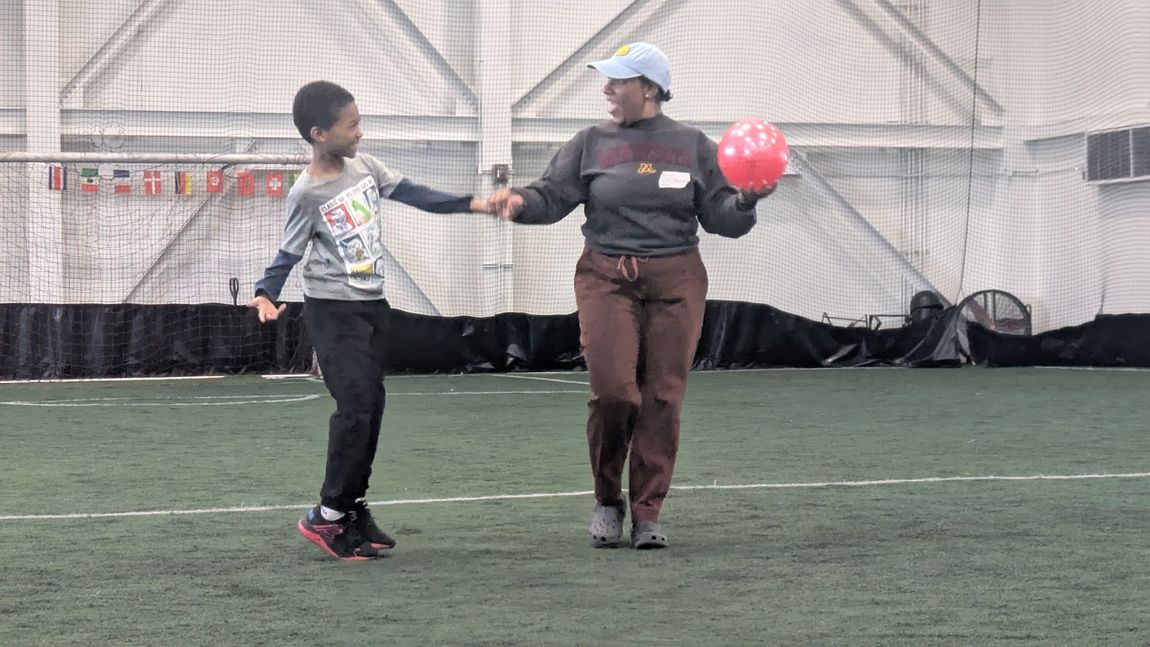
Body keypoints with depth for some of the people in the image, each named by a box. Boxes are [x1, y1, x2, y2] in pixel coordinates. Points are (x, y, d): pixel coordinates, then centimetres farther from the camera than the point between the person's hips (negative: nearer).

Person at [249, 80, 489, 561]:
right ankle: (326, 516, -5)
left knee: (371, 406, 8)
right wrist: (267, 293, -24)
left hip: (372, 304, 7)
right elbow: (289, 253, -9)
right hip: (333, 309, -7)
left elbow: (410, 194, 7)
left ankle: (354, 507, 17)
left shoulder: (363, 166, 3)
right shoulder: (306, 193, -15)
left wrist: (469, 204, 2)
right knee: (355, 406, -14)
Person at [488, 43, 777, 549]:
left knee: (663, 398, -1)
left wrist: (745, 202, -13)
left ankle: (647, 513, 9)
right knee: (612, 390, -12)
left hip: (675, 281, 1)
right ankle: (607, 500, 10)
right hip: (606, 277, 0)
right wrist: (519, 200, -21)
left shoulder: (692, 145, 7)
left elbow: (719, 217, 6)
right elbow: (552, 196, -2)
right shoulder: (592, 143, 7)